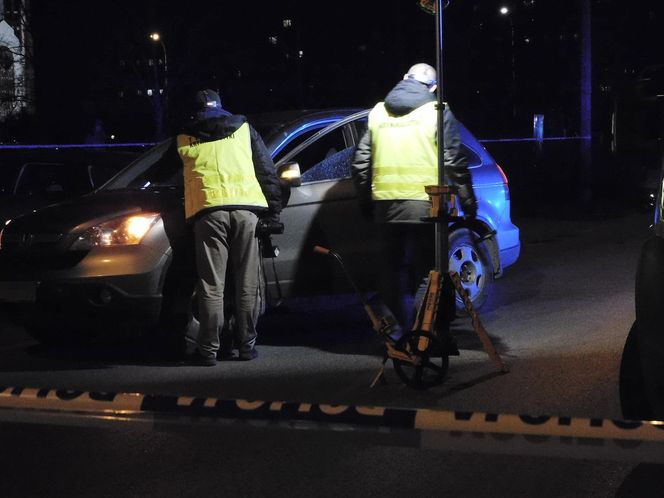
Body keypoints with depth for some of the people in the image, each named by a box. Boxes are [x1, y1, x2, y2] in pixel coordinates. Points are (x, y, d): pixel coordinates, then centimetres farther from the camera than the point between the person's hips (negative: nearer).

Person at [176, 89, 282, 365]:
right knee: (247, 283, 7)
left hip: (207, 209, -1)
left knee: (212, 285, 0)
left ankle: (209, 349, 0)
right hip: (246, 206, 1)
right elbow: (266, 169, 14)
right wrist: (273, 207, 16)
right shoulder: (243, 128, 18)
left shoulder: (185, 138, 18)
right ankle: (246, 345, 11)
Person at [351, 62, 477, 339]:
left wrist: (365, 201, 22)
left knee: (391, 267, 14)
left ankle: (395, 331, 16)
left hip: (385, 203, 4)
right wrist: (468, 201, 2)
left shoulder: (378, 112, 12)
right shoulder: (436, 111, -1)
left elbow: (360, 162, 13)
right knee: (425, 271, 4)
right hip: (424, 204, -3)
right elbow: (454, 161, -5)